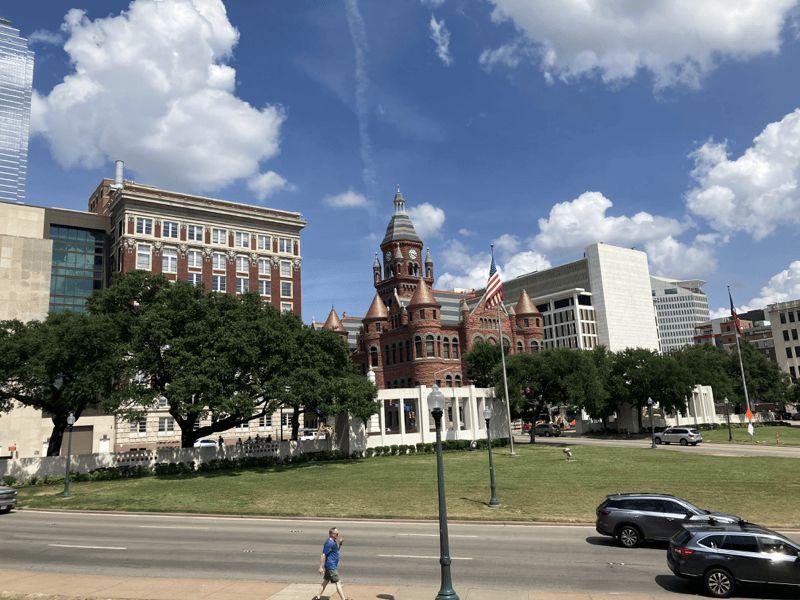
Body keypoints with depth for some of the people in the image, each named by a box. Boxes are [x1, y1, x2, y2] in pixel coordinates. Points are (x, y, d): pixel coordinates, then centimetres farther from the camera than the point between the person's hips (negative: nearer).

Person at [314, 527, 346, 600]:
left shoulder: (334, 541, 9)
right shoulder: (329, 543, -20)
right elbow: (323, 555, -20)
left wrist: (340, 543, 7)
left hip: (333, 566, 9)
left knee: (325, 582, 16)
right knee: (338, 582, -4)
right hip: (331, 567, -9)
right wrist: (321, 567, -20)